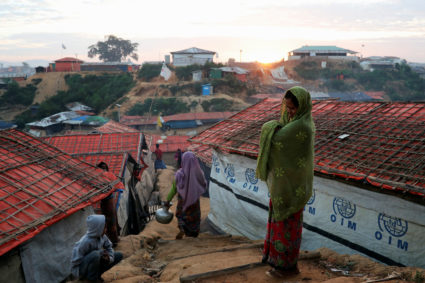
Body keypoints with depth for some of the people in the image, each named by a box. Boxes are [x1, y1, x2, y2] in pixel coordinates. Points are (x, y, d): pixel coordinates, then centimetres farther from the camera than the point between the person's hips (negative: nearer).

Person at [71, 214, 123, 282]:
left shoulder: (102, 236, -9)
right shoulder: (85, 242, -30)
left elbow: (109, 247, 7)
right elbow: (76, 261, -26)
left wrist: (109, 258, -16)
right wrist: (99, 253, -27)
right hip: (80, 270, -7)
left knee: (119, 255, -1)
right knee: (95, 255, -38)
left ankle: (97, 273, 4)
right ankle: (92, 278, -12)